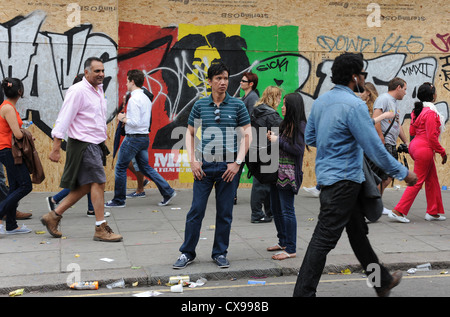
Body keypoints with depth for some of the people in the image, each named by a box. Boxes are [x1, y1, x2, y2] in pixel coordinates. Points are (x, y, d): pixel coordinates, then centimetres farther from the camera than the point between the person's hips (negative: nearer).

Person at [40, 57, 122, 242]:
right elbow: (64, 119, -17)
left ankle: (53, 216, 21)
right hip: (83, 144, -9)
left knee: (85, 186, 11)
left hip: (95, 144, 9)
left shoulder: (98, 89, 14)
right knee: (98, 183, -7)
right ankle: (101, 229, 1)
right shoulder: (78, 91, -14)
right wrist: (56, 148, -20)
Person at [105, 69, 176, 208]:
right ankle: (168, 192, 9)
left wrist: (123, 119, -7)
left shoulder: (134, 99, -17)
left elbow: (135, 122, -23)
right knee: (145, 167, 15)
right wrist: (126, 116, 13)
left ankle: (119, 200, 13)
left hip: (133, 138, -9)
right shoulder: (146, 98, 13)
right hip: (145, 137, 9)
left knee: (120, 167, 4)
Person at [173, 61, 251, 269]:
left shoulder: (237, 105, 2)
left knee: (224, 213, 7)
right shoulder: (200, 105, 5)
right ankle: (187, 252, 15)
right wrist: (192, 160, 1)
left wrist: (237, 162, -5)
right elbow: (189, 133, 12)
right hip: (204, 166, 1)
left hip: (228, 167, 0)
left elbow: (247, 135, 2)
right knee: (196, 211, 2)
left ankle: (220, 253, 21)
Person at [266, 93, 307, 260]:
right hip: (277, 171, 9)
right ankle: (283, 242, 30)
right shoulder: (285, 123, 13)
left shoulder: (300, 125, -10)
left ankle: (290, 249, 2)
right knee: (276, 208, 16)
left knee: (287, 210, -5)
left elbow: (298, 149, -18)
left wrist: (278, 141, -16)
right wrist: (271, 138, 2)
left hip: (289, 174, -9)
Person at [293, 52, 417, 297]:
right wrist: (403, 173, -7)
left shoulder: (321, 101, 8)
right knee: (324, 239, -5)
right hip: (344, 179, -10)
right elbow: (374, 148, -18)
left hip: (327, 174, 10)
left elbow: (310, 137, 17)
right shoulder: (354, 105, -18)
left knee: (358, 231, 20)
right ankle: (303, 292, 0)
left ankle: (382, 281, 36)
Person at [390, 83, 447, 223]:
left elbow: (412, 131, 13)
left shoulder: (417, 110, 9)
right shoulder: (431, 112, -17)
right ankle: (398, 211, -3)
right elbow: (432, 137, -18)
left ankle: (433, 212, 24)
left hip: (416, 145, 10)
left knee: (432, 180, 17)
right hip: (424, 149, -10)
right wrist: (442, 152, -9)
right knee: (418, 182, -3)